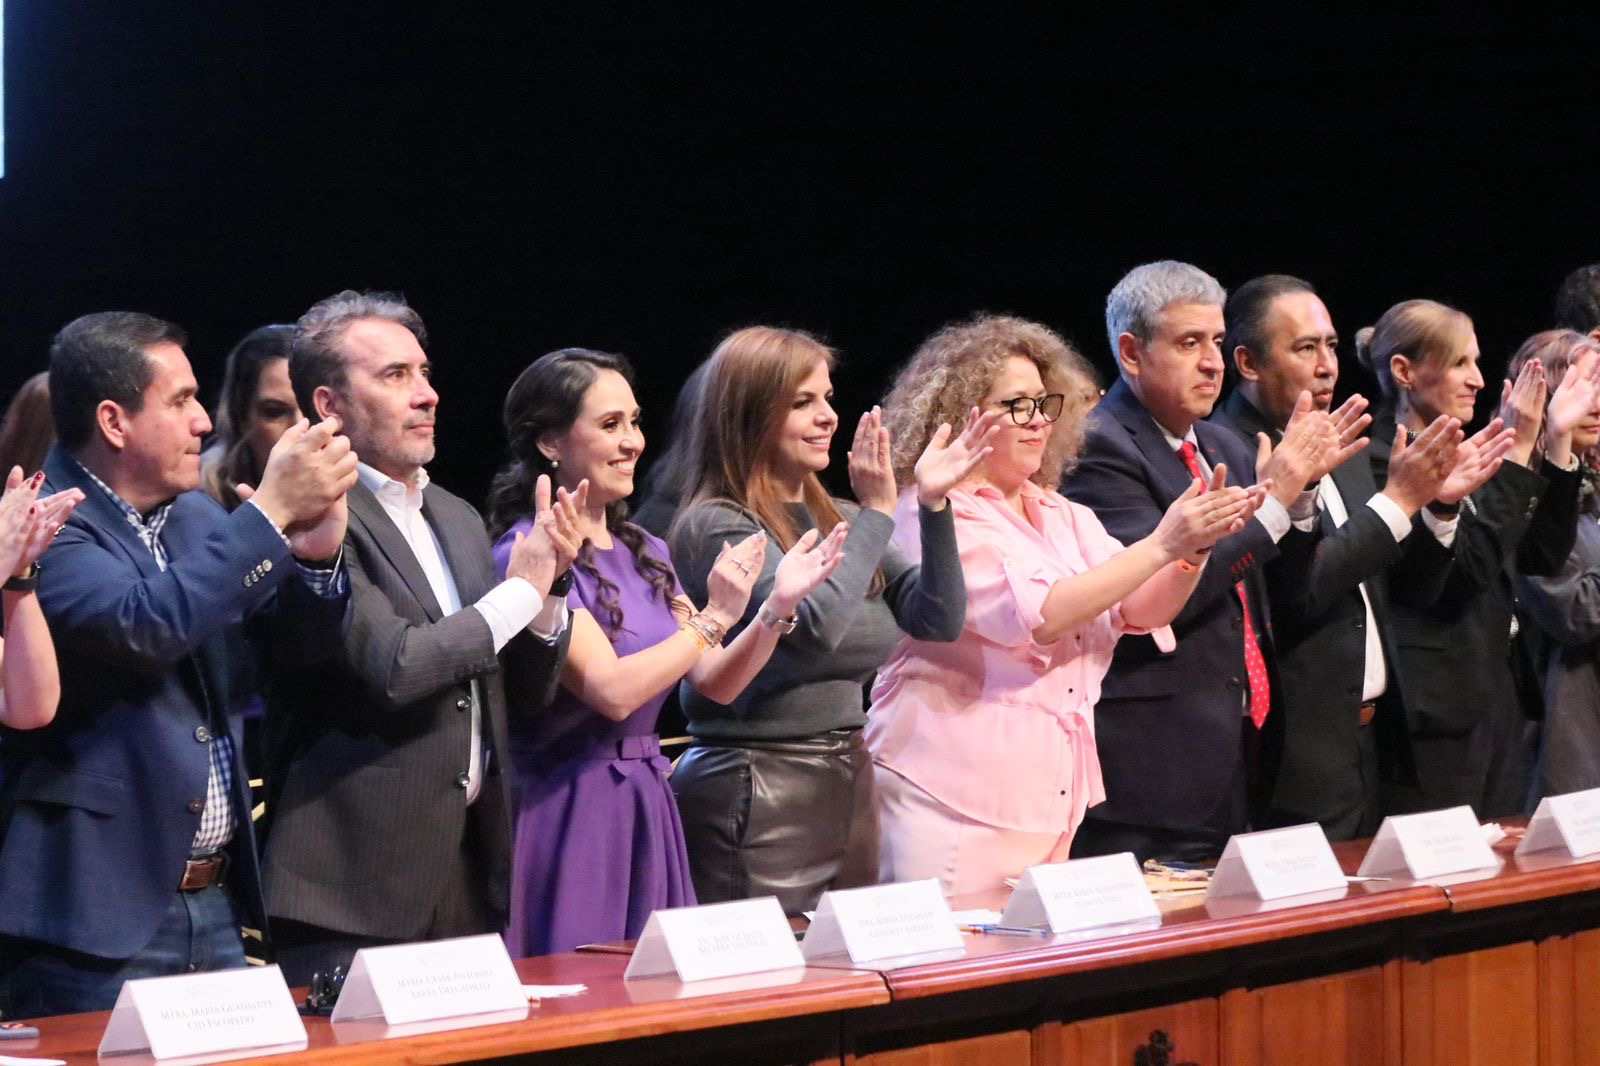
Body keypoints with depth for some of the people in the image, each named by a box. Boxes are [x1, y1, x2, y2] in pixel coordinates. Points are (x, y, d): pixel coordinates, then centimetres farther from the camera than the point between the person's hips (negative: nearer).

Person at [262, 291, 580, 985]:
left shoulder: (457, 520, 17)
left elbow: (522, 695, 20)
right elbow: (392, 667, -22)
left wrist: (547, 589, 1)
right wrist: (521, 590, -9)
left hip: (470, 874, 8)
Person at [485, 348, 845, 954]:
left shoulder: (643, 553, 13)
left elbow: (716, 683, 10)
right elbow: (612, 689, -20)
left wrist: (778, 606, -4)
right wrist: (714, 619, -17)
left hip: (646, 808, 8)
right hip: (570, 808, -8)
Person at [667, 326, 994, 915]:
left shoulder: (835, 519, 12)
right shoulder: (717, 527, -10)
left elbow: (938, 620, 7)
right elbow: (816, 624, -24)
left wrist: (933, 505, -4)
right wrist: (878, 512, -13)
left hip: (849, 784, 8)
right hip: (759, 794, -8)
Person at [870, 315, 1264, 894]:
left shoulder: (1065, 519, 15)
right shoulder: (935, 516, -8)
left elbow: (1138, 612, 4)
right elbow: (1035, 617, -20)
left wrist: (1197, 546, -15)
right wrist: (1161, 545, -22)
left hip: (1054, 801, 7)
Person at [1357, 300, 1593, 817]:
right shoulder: (1381, 461, -12)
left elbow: (1544, 556, 11)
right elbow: (1464, 571, -20)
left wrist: (1557, 441, 3)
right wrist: (1516, 454, -19)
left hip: (1493, 710, 9)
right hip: (1435, 715, -9)